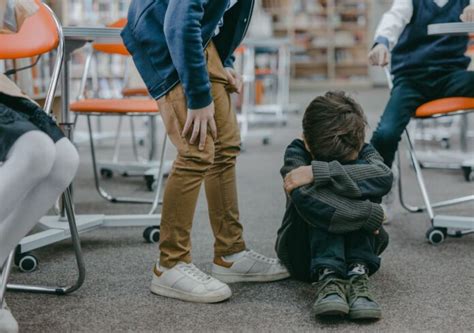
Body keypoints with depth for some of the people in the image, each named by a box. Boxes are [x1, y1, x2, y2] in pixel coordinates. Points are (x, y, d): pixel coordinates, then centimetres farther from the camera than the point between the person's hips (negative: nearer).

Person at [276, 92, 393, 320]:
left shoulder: (363, 151, -10)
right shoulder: (296, 152, -17)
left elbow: (384, 177, -36)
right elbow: (305, 199, -39)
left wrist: (318, 172, -41)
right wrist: (369, 213, -36)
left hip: (356, 247, 2)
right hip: (305, 253, -2)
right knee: (319, 195, -32)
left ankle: (358, 274, -35)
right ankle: (327, 277, -42)